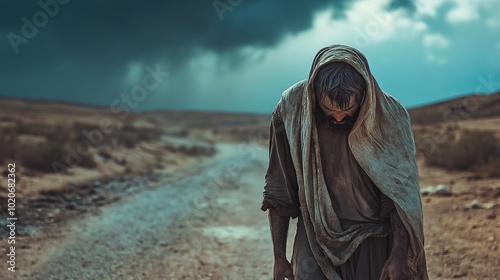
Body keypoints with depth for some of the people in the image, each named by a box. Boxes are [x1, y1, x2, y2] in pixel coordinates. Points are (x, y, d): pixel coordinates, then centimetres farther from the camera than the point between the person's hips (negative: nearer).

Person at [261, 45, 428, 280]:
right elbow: (278, 189, -2)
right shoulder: (291, 110, -10)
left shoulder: (390, 115, -12)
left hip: (374, 246, 0)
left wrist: (399, 256, -17)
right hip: (315, 244, 0)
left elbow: (401, 193, -9)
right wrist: (279, 255, 0)